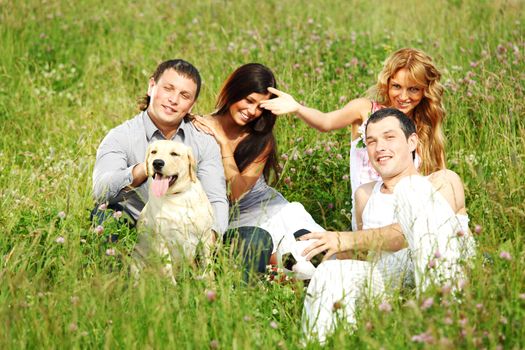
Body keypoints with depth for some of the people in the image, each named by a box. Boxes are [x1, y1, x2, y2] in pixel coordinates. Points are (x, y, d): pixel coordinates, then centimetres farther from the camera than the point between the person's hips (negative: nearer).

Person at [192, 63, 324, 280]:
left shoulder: (262, 140, 4)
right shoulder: (201, 129, -3)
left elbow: (236, 193, -8)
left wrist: (224, 143, -13)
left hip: (265, 207, 3)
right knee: (257, 239, -34)